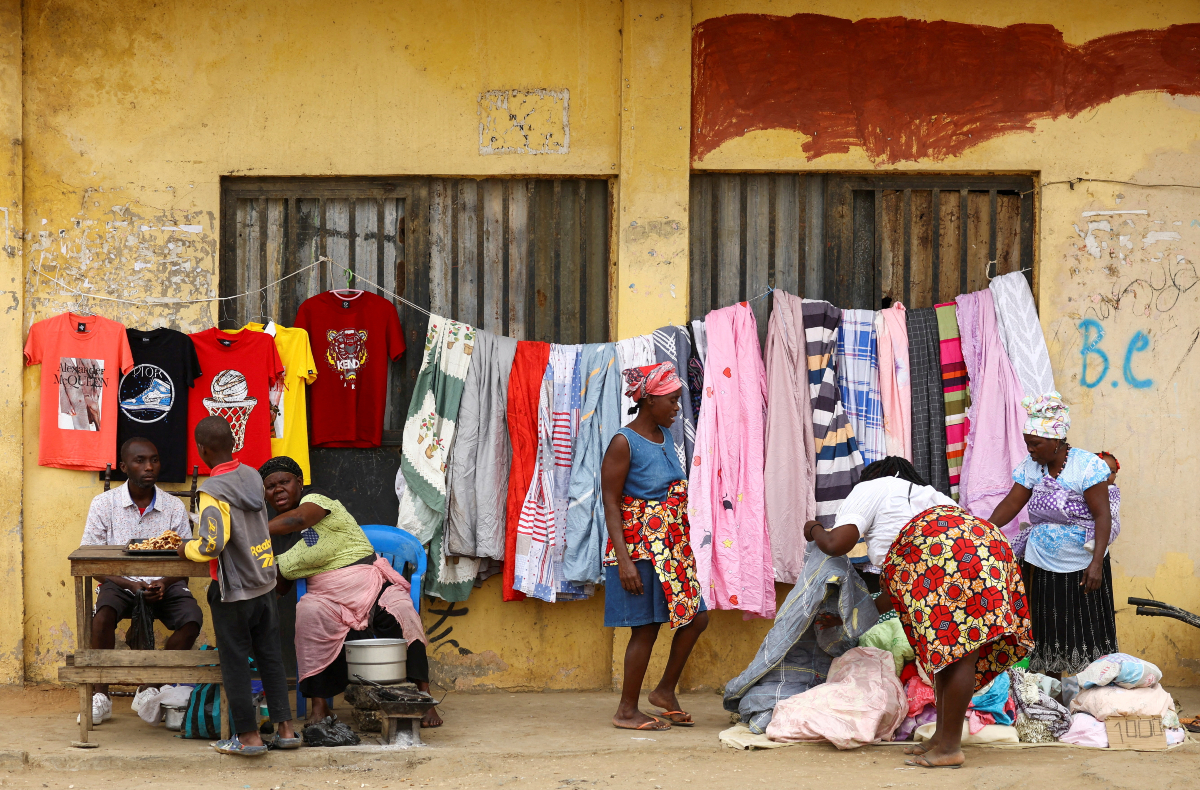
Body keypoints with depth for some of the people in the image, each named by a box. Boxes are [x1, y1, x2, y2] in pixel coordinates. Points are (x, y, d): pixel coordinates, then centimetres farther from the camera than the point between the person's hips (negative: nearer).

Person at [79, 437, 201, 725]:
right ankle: (101, 697, -18)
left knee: (192, 618, -28)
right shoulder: (104, 504, 0)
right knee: (103, 615, -34)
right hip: (121, 582, -1)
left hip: (165, 584, 1)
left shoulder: (174, 507, 3)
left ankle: (148, 690, -11)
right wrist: (131, 585, -16)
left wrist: (163, 583, -19)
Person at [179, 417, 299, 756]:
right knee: (270, 656, 13)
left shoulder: (214, 490, -20)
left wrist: (187, 549, -5)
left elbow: (211, 545, -25)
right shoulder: (252, 476, 2)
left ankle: (248, 736, 8)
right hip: (265, 581, 7)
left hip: (233, 591, -7)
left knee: (235, 662, 4)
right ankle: (285, 728, 15)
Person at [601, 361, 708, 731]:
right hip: (639, 548, -8)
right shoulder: (624, 443, -14)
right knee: (646, 628, -3)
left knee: (696, 617, 6)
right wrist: (624, 560, -22)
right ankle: (627, 711, 9)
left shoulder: (664, 436, 10)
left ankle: (666, 690, 23)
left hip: (672, 547, 8)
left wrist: (685, 546, 20)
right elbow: (611, 505, -16)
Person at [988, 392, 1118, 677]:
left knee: (1087, 633, -3)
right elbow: (1010, 504, 3)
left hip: (1082, 567, -5)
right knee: (1048, 632, 7)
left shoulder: (1087, 466, -14)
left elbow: (1102, 515, -17)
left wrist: (1097, 562, -25)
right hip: (1042, 566, 5)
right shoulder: (1031, 467, 3)